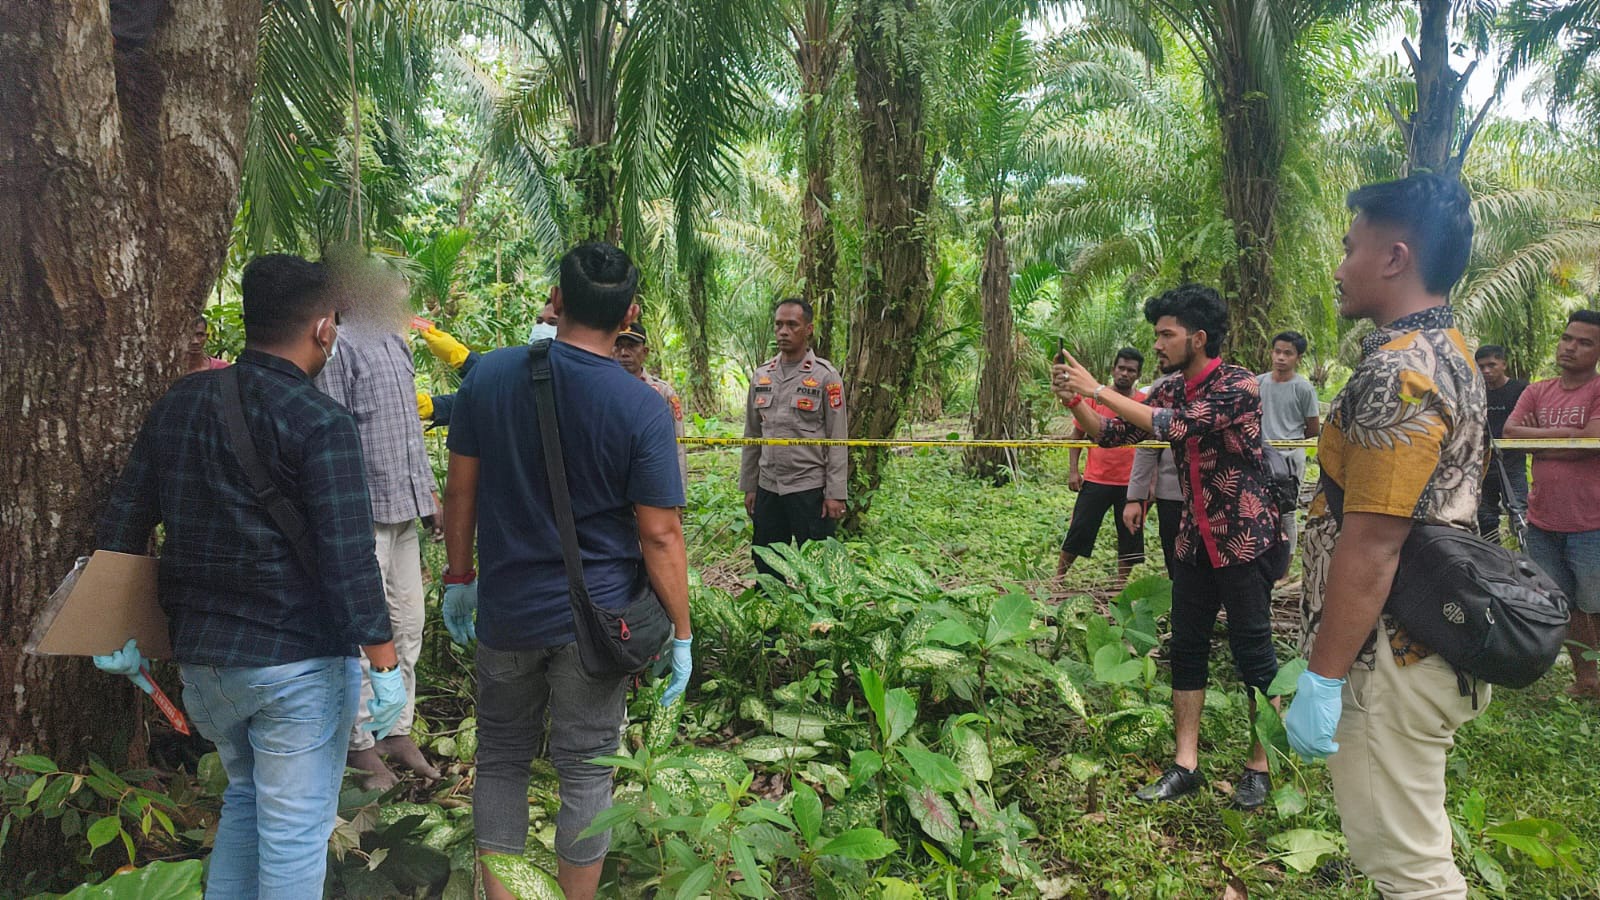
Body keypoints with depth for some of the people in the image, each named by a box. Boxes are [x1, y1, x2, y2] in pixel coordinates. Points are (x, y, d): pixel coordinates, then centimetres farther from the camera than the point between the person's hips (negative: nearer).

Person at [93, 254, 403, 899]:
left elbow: (121, 527, 9)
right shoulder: (320, 424, -16)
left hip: (198, 657, 7)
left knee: (245, 796, 26)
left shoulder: (177, 404, 5)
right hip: (298, 662, -6)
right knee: (293, 831, 5)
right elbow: (348, 560, -21)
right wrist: (385, 665, -15)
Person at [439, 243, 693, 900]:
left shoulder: (490, 375, -5)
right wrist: (681, 633, -4)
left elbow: (460, 489, 2)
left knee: (501, 760, 18)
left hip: (506, 613, 3)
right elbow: (659, 534, -13)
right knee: (585, 772, 11)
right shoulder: (642, 409, -14)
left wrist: (459, 579, 14)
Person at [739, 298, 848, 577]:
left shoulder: (825, 376, -5)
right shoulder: (761, 375, 9)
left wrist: (835, 493, -12)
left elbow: (837, 440, -7)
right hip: (768, 488, 5)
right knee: (766, 570, 11)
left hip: (810, 488, -4)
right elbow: (752, 436, 13)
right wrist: (748, 486, 11)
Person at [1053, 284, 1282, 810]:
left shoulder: (1239, 385, -17)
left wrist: (1098, 389, -26)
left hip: (1244, 538, -7)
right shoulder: (1170, 389, 5)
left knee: (1252, 654, 2)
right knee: (1185, 649, 7)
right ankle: (1185, 765, 15)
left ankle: (1260, 767, 16)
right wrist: (1074, 402, -10)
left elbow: (1174, 426, -30)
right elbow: (1112, 434, 8)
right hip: (1194, 539, 7)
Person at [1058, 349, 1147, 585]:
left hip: (1131, 484, 1)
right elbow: (1077, 434, 6)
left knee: (1130, 536, 9)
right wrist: (1073, 470, -2)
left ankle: (1121, 585, 24)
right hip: (1095, 479, -1)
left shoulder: (1145, 403, 1)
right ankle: (1057, 579, 15)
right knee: (1078, 531, 2)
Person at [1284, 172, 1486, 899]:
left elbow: (1371, 544, -24)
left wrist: (1323, 679, -20)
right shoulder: (1447, 353, 12)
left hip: (1388, 660, -10)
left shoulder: (1396, 370, -20)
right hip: (1426, 640, 10)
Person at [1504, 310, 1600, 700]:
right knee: (1564, 608, 14)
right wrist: (1563, 433, -12)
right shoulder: (1536, 393, 10)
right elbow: (1509, 433, -3)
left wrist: (1535, 439, -9)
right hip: (1543, 523, 5)